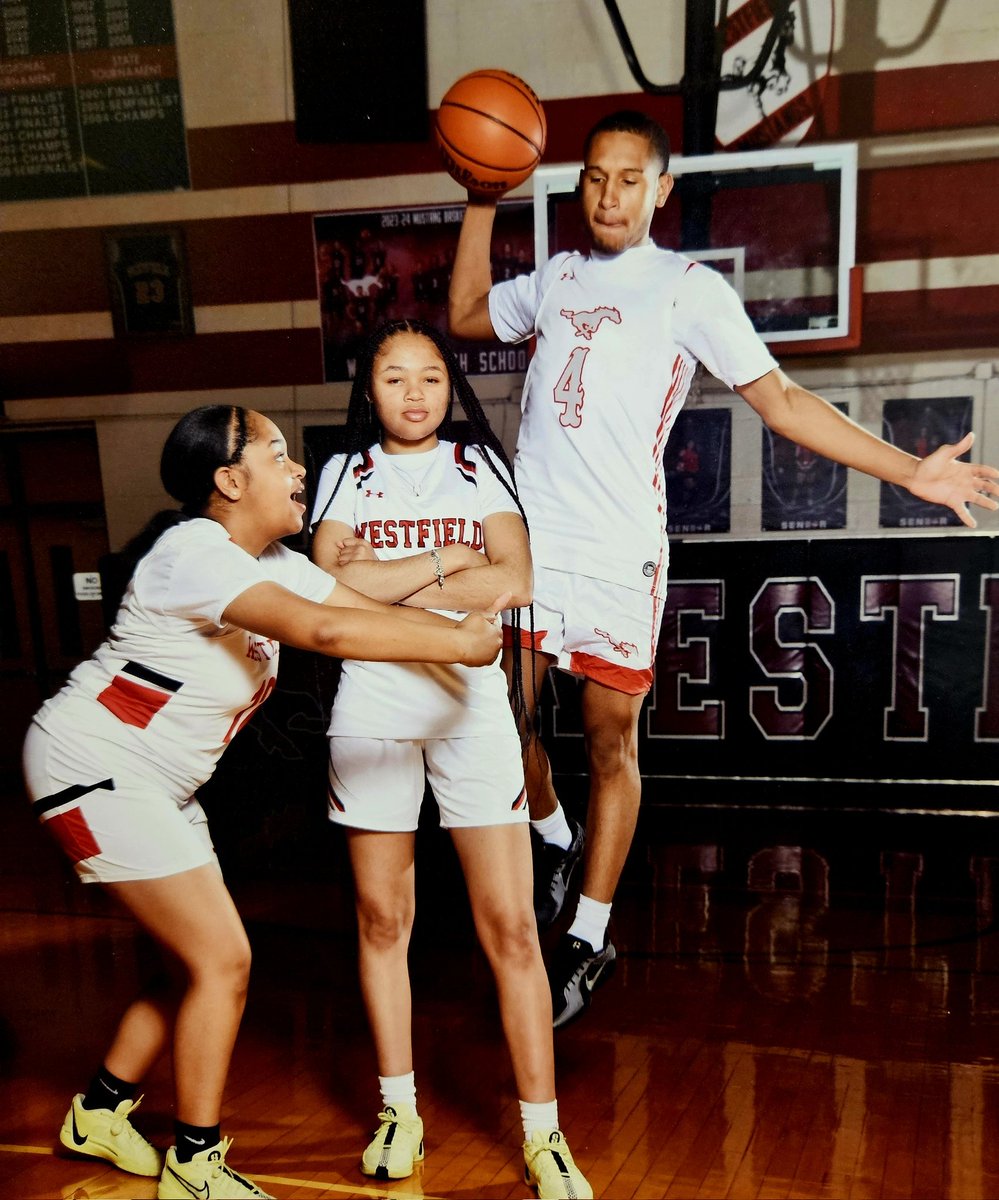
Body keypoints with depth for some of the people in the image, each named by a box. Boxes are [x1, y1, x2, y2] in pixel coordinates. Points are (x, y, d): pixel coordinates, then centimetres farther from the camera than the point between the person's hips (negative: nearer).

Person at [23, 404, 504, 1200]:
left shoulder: (272, 563, 7)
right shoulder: (193, 552, -24)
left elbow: (372, 609, -2)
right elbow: (324, 631, -37)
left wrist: (459, 629, -18)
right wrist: (455, 644, -30)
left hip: (159, 782, 9)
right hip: (92, 766, -9)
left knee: (199, 962, 13)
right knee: (223, 960, -8)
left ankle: (101, 1111, 34)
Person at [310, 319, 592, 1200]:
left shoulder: (481, 465, 8)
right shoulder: (346, 472, 9)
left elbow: (515, 582, -8)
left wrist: (382, 581, -11)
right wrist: (442, 562, -9)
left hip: (471, 704, -1)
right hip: (371, 707, 1)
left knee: (510, 927, -1)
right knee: (382, 918, 11)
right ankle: (400, 1110, 29)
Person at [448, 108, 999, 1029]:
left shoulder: (690, 287, 3)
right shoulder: (556, 278, 17)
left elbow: (779, 398, -1)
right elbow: (466, 315, 31)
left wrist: (910, 470, -7)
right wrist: (482, 202, 24)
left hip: (618, 554, -4)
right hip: (526, 539, 5)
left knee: (613, 739, 3)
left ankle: (590, 942, 18)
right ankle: (554, 842, 35)